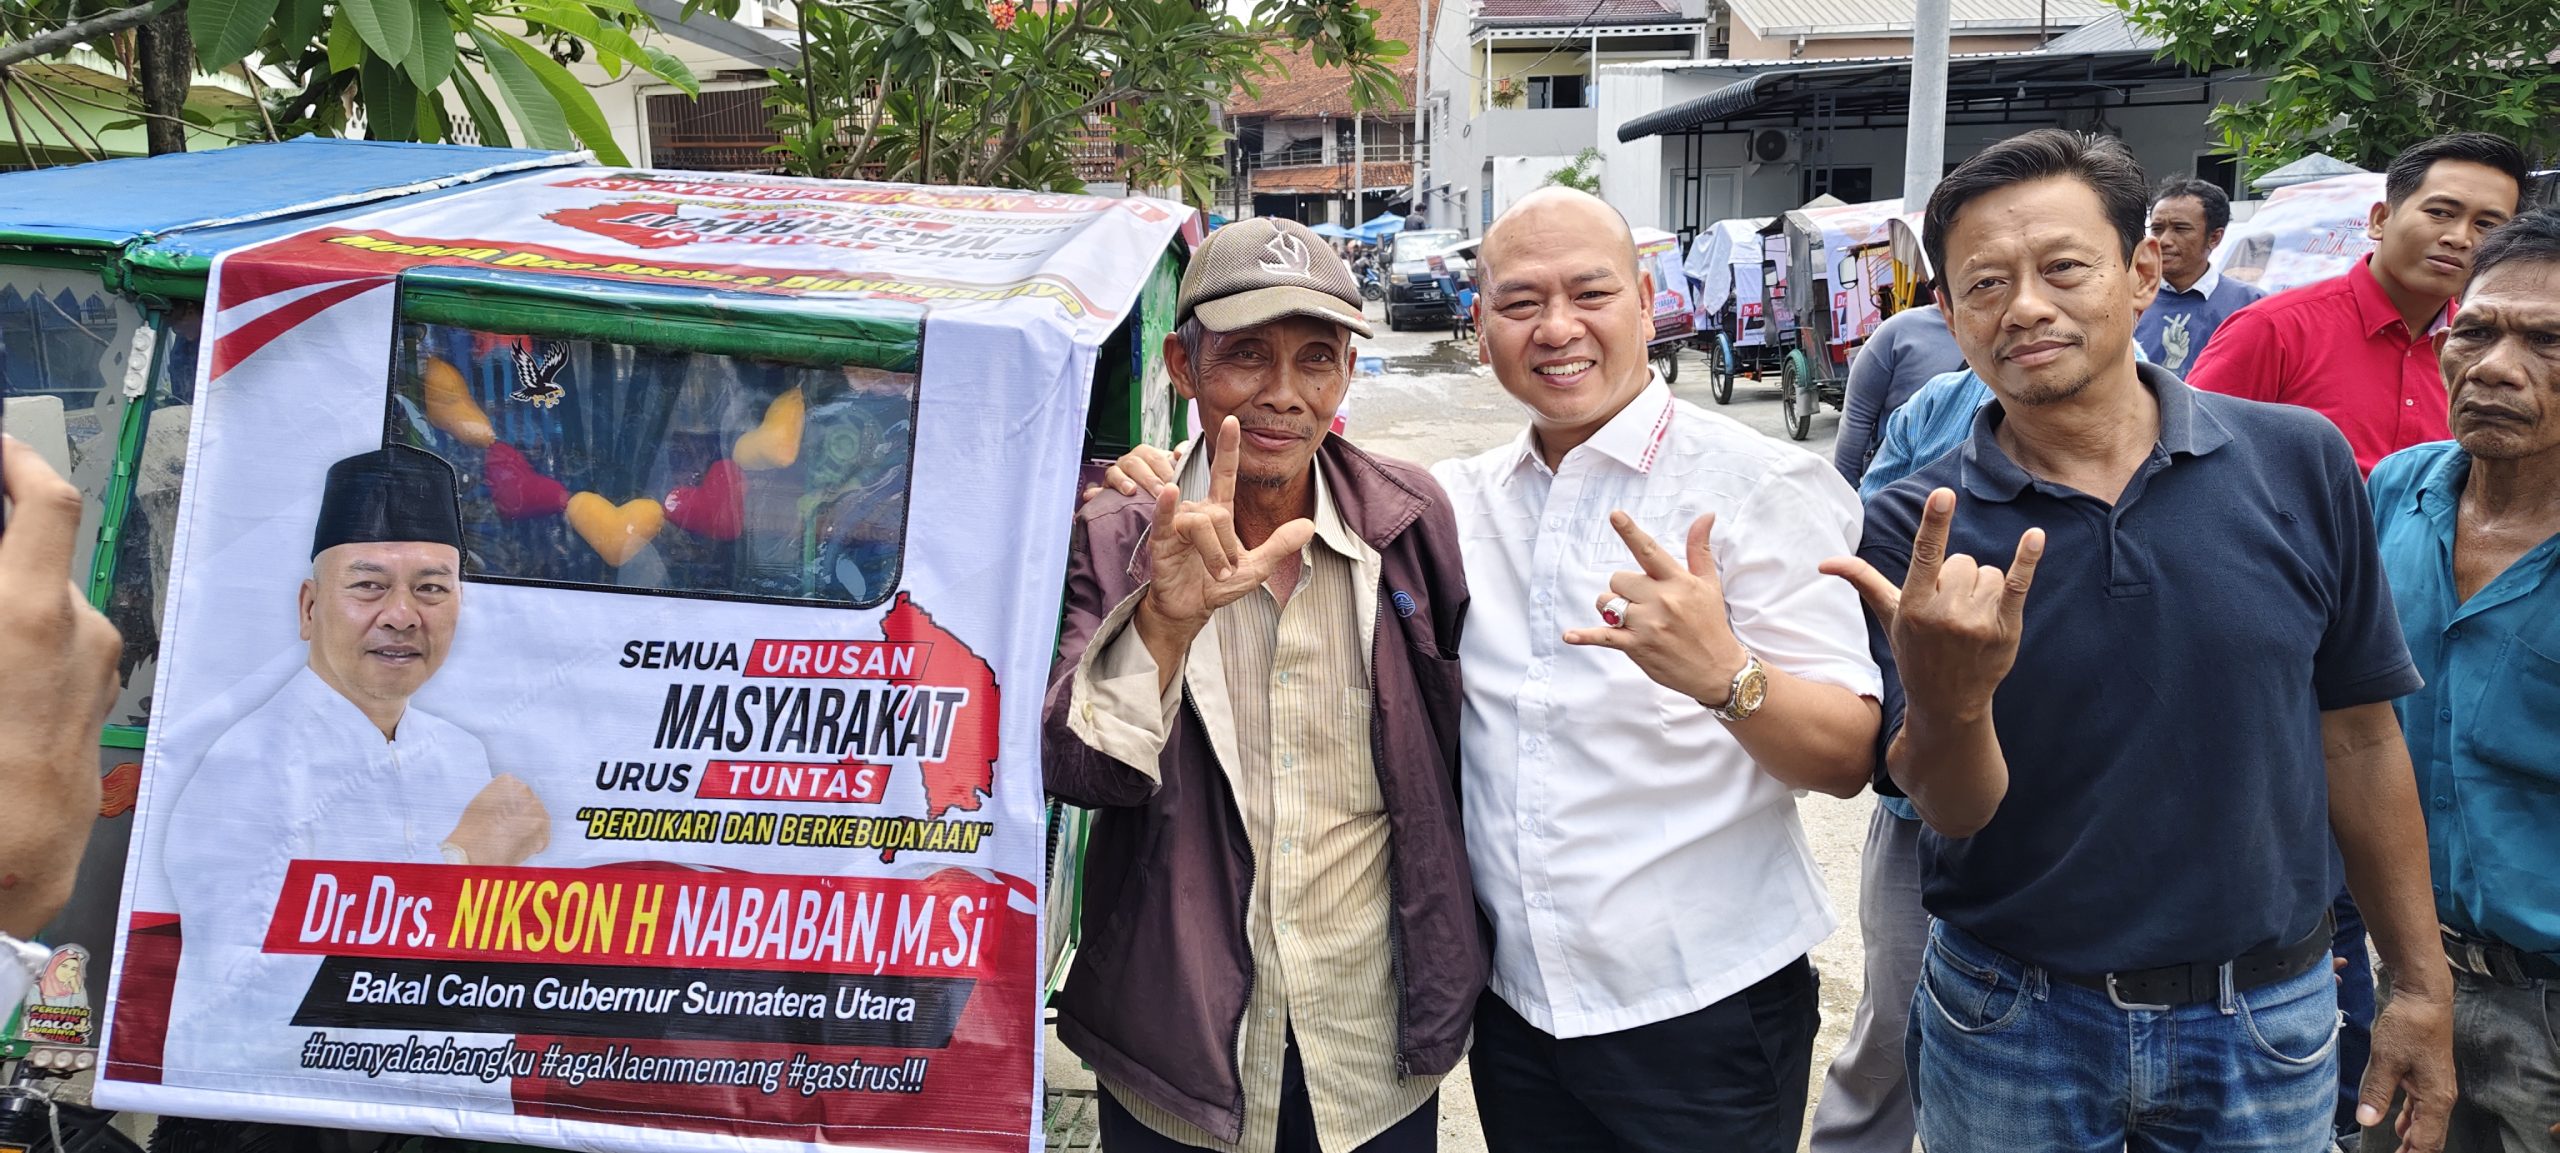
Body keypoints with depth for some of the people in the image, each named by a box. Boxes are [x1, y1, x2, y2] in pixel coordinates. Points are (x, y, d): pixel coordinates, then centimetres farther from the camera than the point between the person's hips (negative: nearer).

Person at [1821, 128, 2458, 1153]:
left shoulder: (2299, 465, -7)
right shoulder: (1913, 529, -11)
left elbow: (2357, 736, 2)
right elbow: (1956, 812, -14)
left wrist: (2423, 988, 6)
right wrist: (1946, 700, -36)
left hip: (2266, 1023, 1)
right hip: (2009, 1021, -1)